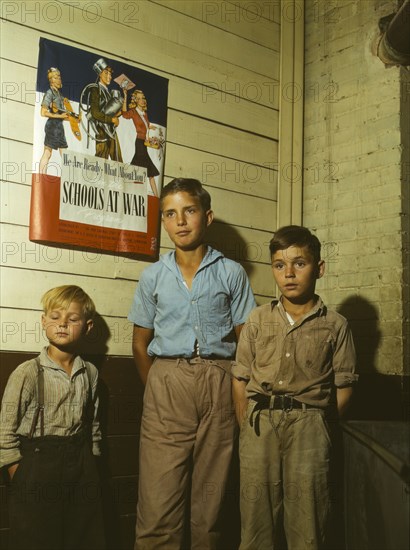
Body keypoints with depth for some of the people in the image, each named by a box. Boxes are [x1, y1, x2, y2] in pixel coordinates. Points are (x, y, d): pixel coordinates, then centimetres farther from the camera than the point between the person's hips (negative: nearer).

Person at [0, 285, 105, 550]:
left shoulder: (90, 373, 4)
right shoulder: (27, 374, -9)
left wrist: (89, 466, 11)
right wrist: (22, 481, -8)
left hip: (82, 469, 4)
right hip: (38, 466, -4)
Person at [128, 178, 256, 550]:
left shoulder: (231, 273, 6)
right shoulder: (153, 277, 10)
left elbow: (245, 339, 6)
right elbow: (141, 342, 14)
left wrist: (234, 392, -1)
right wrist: (157, 389, 5)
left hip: (218, 385, 0)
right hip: (166, 381, 1)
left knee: (210, 496, 6)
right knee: (158, 502, -4)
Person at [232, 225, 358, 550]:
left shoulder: (335, 325, 4)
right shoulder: (258, 320, 9)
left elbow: (343, 388, 4)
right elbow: (240, 380, 8)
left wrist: (314, 426, 0)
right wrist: (248, 426, 1)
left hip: (309, 426, -1)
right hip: (259, 424, 2)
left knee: (307, 523, 3)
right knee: (257, 516, 6)